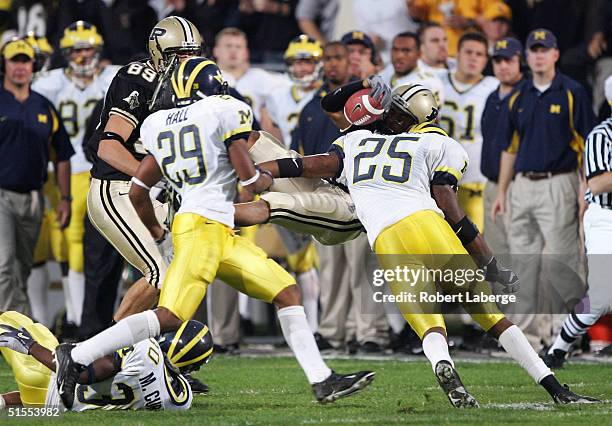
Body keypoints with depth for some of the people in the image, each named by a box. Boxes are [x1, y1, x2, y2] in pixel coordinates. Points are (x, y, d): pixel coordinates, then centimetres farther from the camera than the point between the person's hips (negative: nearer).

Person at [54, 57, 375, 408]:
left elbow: (138, 191, 19)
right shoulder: (228, 110, -1)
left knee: (288, 292, 9)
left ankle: (323, 381, 6)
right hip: (203, 225, -9)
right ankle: (77, 357, -18)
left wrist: (158, 235, 32)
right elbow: (249, 179, -5)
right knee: (170, 317, -18)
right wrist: (267, 179, 18)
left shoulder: (162, 124, 19)